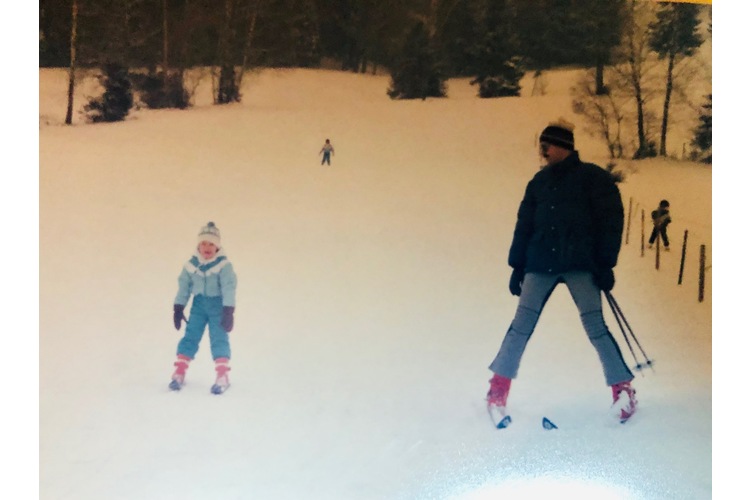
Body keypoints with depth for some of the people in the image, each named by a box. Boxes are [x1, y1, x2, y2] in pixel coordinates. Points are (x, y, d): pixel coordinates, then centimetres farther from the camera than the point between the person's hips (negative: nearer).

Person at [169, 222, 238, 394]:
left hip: (218, 305, -3)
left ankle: (222, 376, -8)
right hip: (199, 304, 3)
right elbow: (183, 286, 5)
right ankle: (179, 373, 6)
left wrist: (228, 312, -21)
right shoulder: (191, 265, -3)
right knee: (190, 335, 1)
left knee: (219, 338, -9)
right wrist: (178, 308, 3)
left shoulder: (223, 265, -15)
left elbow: (229, 288, -16)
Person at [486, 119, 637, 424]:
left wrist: (605, 264, -9)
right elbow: (524, 225, 15)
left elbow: (611, 222, -3)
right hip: (540, 264, 4)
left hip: (580, 265, -4)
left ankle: (623, 388, 2)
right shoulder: (539, 182, 14)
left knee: (595, 327, -8)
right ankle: (498, 388, 6)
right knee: (521, 326, -2)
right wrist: (517, 266, 10)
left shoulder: (594, 178, 0)